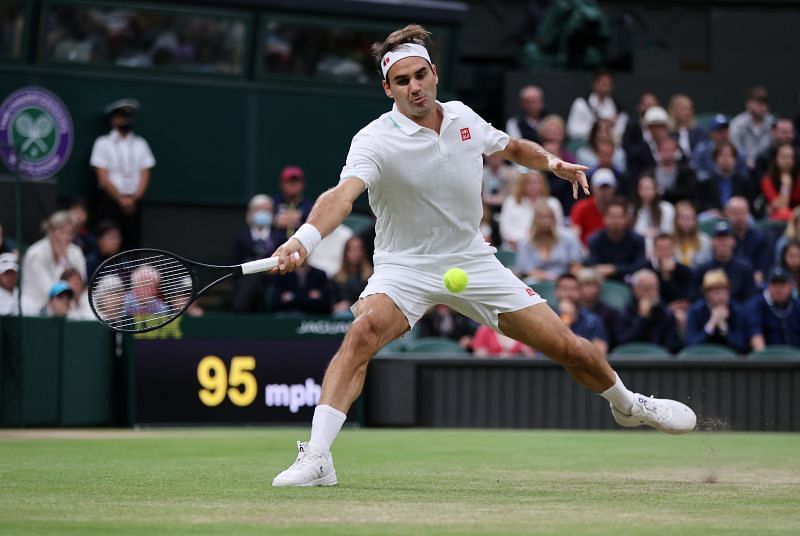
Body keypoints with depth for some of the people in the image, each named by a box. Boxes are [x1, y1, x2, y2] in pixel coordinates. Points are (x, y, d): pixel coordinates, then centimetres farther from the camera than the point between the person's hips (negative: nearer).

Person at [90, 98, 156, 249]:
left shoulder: (140, 144, 10)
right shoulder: (103, 143, 1)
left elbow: (144, 176, 5)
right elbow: (103, 178, -4)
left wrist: (133, 198, -9)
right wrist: (121, 199, -10)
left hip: (134, 201, 3)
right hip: (110, 199, -3)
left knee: (133, 241, -2)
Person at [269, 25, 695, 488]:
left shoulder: (463, 118, -2)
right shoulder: (376, 141, -19)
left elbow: (512, 147, 20)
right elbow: (343, 194, -39)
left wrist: (551, 162, 0)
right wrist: (305, 238, -58)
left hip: (473, 261, 4)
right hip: (405, 267, -4)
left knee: (570, 349, 4)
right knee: (364, 331, -35)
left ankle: (628, 405, 36)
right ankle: (316, 460, -35)